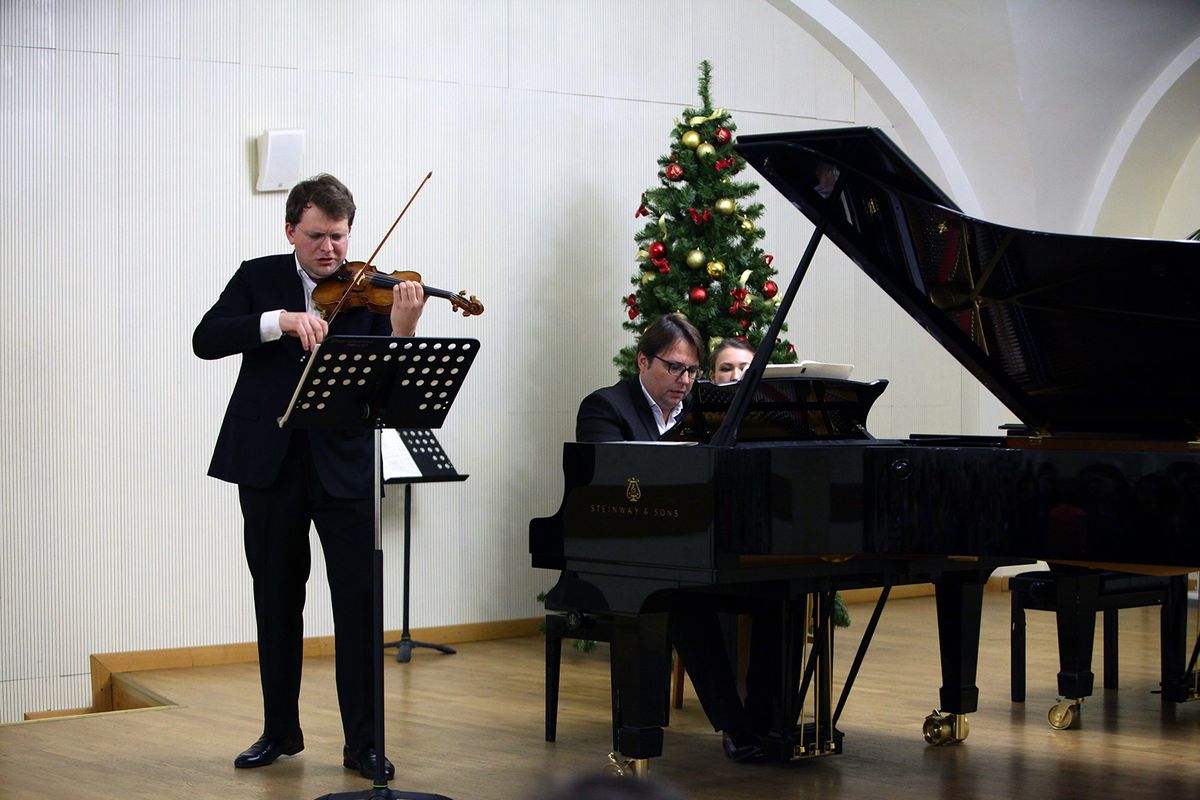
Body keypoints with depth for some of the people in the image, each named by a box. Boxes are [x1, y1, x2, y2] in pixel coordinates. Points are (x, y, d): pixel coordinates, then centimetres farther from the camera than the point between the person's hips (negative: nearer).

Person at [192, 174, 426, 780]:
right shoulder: (258, 278, 5)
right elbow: (206, 340, -11)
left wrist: (403, 329, -29)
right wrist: (281, 320, -24)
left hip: (344, 463, -1)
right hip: (267, 462, 1)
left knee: (359, 603, -4)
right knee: (276, 603, 12)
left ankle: (363, 743, 5)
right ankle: (280, 731, 26)